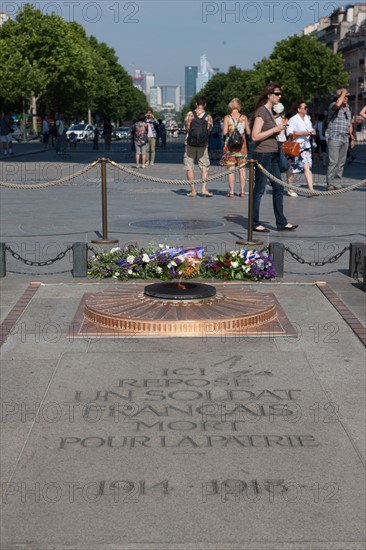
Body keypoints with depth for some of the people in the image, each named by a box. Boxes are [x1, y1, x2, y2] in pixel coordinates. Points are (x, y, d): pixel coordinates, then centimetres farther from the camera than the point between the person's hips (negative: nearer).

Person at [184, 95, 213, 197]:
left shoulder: (190, 114, -4)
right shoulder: (208, 117, -2)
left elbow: (186, 127, 5)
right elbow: (209, 131, 5)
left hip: (190, 144, -1)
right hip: (203, 145, 1)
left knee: (189, 167, 6)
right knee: (204, 167, 9)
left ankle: (193, 190, 4)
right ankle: (204, 189, -2)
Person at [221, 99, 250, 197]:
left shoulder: (227, 118, -3)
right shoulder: (244, 118, 1)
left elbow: (224, 132, -10)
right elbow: (248, 132, 2)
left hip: (230, 145, -1)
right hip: (242, 145, 1)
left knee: (231, 169, 0)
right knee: (242, 168, 8)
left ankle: (231, 192, -3)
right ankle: (242, 191, 8)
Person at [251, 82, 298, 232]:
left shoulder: (270, 112, 17)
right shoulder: (261, 112, -12)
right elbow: (255, 136, -18)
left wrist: (280, 128, 9)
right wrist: (275, 129, -17)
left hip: (272, 155, 10)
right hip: (263, 154, -10)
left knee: (278, 188, 9)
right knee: (259, 189, -3)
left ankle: (281, 223, 14)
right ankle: (255, 224, 5)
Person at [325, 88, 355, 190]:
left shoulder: (348, 108, 18)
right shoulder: (333, 105, -5)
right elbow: (337, 105, -31)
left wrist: (352, 137, 22)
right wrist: (343, 93, -17)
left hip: (345, 139, 7)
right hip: (334, 138, -7)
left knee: (341, 163, 6)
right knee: (333, 162, -12)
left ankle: (338, 184, 10)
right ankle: (330, 185, -9)